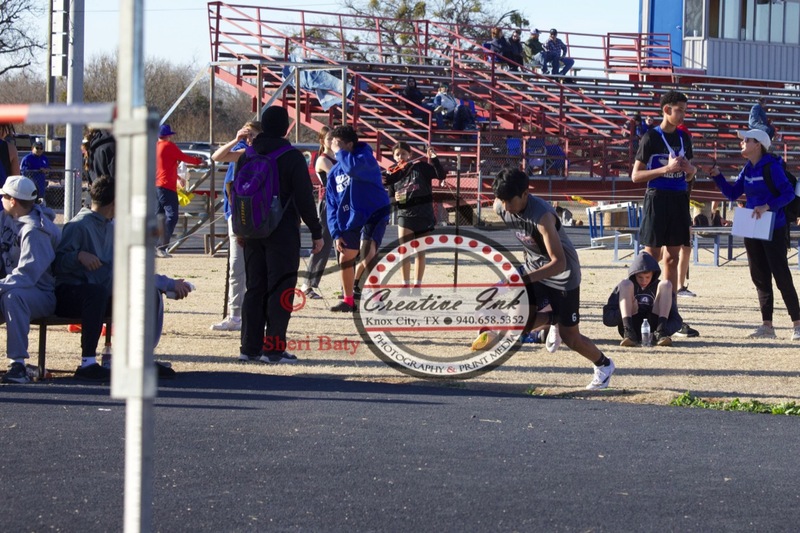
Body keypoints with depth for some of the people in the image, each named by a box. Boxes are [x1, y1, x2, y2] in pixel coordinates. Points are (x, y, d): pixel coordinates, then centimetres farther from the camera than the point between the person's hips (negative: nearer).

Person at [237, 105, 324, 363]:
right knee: (280, 290, -3)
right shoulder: (292, 157, -10)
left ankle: (250, 346, 10)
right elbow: (304, 198, -11)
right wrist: (316, 232, -5)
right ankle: (274, 348, -7)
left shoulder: (246, 157, 8)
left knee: (254, 288, 11)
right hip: (283, 233, -6)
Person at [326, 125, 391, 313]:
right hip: (350, 220, 7)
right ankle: (348, 300, 23)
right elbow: (332, 205, 8)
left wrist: (339, 151, -19)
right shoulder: (334, 172, 7)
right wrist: (336, 233, -1)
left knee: (367, 251, -26)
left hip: (374, 215, -7)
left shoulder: (365, 158, -11)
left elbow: (353, 167, -37)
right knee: (345, 258, 10)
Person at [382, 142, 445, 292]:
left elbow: (441, 175, -13)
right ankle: (405, 285, 3)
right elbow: (390, 198, 9)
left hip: (423, 215, -1)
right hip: (405, 215, 1)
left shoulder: (420, 166, -4)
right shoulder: (393, 174, 3)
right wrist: (395, 199, -13)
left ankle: (417, 285, 14)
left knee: (420, 252, 6)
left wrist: (434, 159, -23)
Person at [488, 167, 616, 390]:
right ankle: (552, 319, 23)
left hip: (563, 274, -6)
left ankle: (604, 365, 31)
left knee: (570, 337, 3)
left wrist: (526, 279, -50)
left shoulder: (542, 216, -36)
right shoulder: (500, 208, -16)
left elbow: (559, 263, -39)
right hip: (533, 269, 6)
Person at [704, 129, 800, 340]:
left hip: (773, 229, -8)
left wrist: (767, 206, -26)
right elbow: (732, 193, 13)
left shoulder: (772, 167, -12)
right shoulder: (748, 169, 10)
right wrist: (717, 176, 1)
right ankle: (767, 325, 14)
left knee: (781, 276, -6)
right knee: (760, 278, 8)